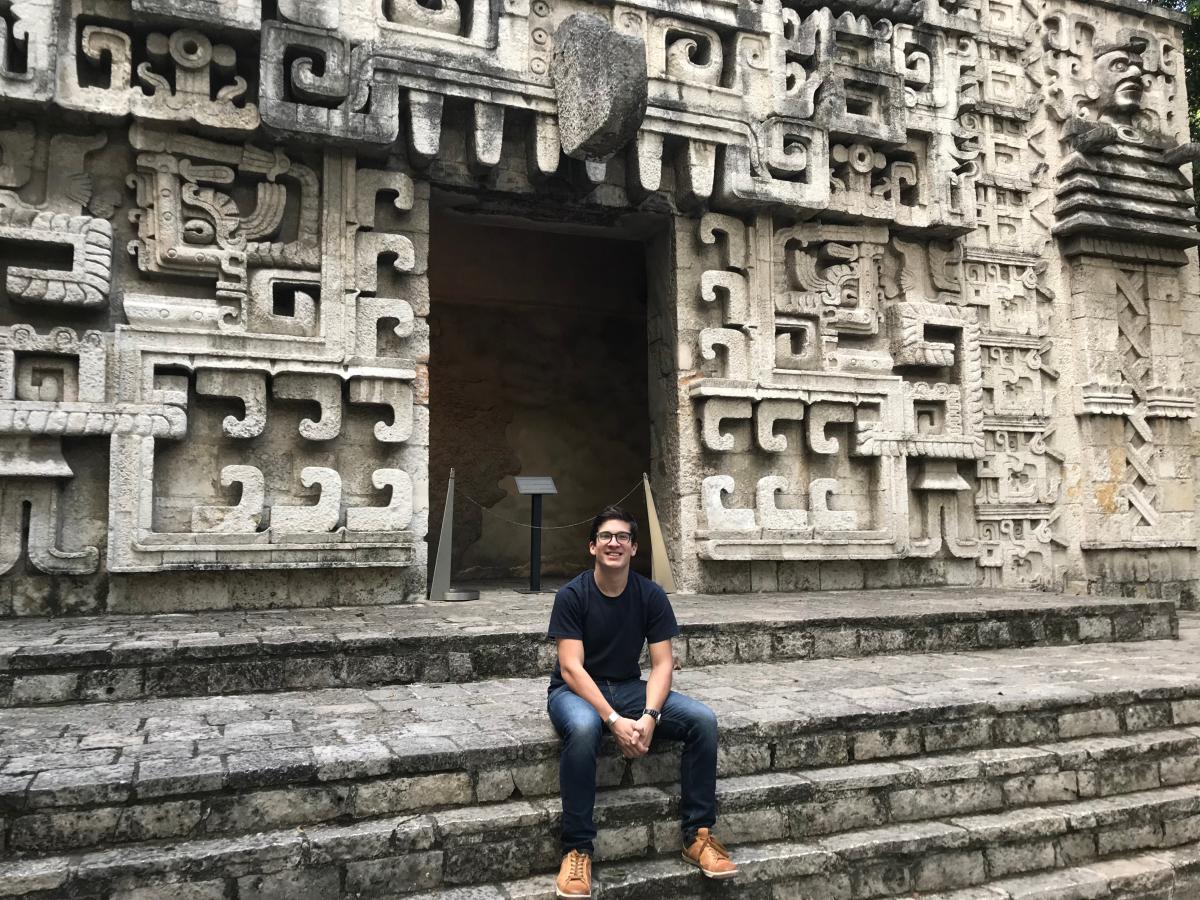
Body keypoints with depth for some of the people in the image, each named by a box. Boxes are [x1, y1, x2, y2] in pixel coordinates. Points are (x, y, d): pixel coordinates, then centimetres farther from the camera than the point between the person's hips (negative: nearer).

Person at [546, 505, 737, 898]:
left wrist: (649, 716, -24)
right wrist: (613, 720, -30)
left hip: (629, 687, 4)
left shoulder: (651, 595, -4)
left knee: (703, 719, -18)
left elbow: (661, 664, -6)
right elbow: (571, 667, -19)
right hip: (576, 690, -3)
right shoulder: (572, 596, -13)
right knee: (583, 729, -39)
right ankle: (577, 848, -24)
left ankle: (698, 834, -6)